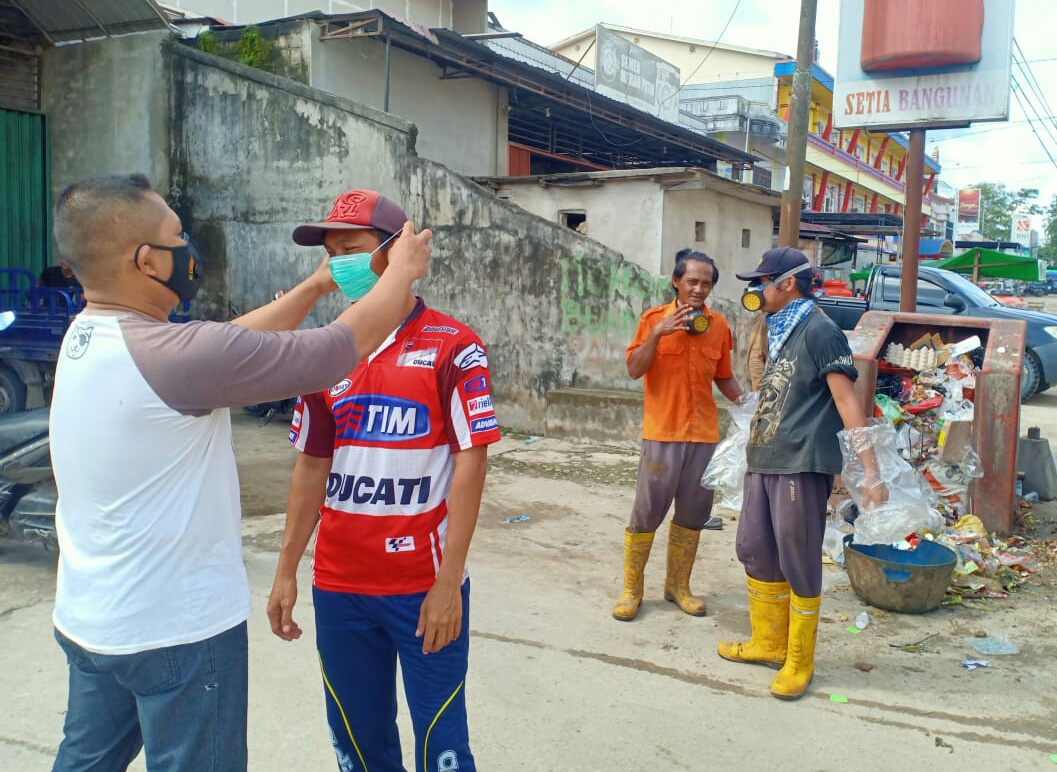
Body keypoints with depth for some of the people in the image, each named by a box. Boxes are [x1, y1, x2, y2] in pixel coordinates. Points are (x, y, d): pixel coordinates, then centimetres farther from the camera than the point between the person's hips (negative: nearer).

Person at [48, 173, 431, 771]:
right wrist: (403, 272, -5)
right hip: (178, 631, -8)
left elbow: (234, 343, 9)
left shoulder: (85, 336, 0)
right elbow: (343, 347, -22)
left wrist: (315, 287, 15)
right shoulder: (171, 356, -27)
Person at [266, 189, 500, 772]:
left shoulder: (452, 347, -8)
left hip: (425, 587, -4)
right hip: (339, 587, 4)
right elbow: (312, 467, 11)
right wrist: (286, 572, 10)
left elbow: (470, 461, -11)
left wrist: (448, 582, -14)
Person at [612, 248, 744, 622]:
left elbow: (724, 377, 13)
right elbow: (634, 369, -11)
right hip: (662, 431, -3)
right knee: (646, 512, 1)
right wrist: (658, 333, -22)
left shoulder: (718, 325, 5)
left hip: (704, 433, 4)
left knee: (693, 514, 11)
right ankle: (631, 589, 14)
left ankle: (678, 585, 26)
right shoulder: (655, 318, -4)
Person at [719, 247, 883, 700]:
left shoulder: (818, 330, -9)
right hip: (763, 462, 9)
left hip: (801, 465, -9)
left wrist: (870, 469, -20)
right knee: (754, 552, 15)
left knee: (799, 565, 0)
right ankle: (769, 643, 31)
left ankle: (799, 663, 14)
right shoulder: (779, 333, 18)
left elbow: (846, 399, -15)